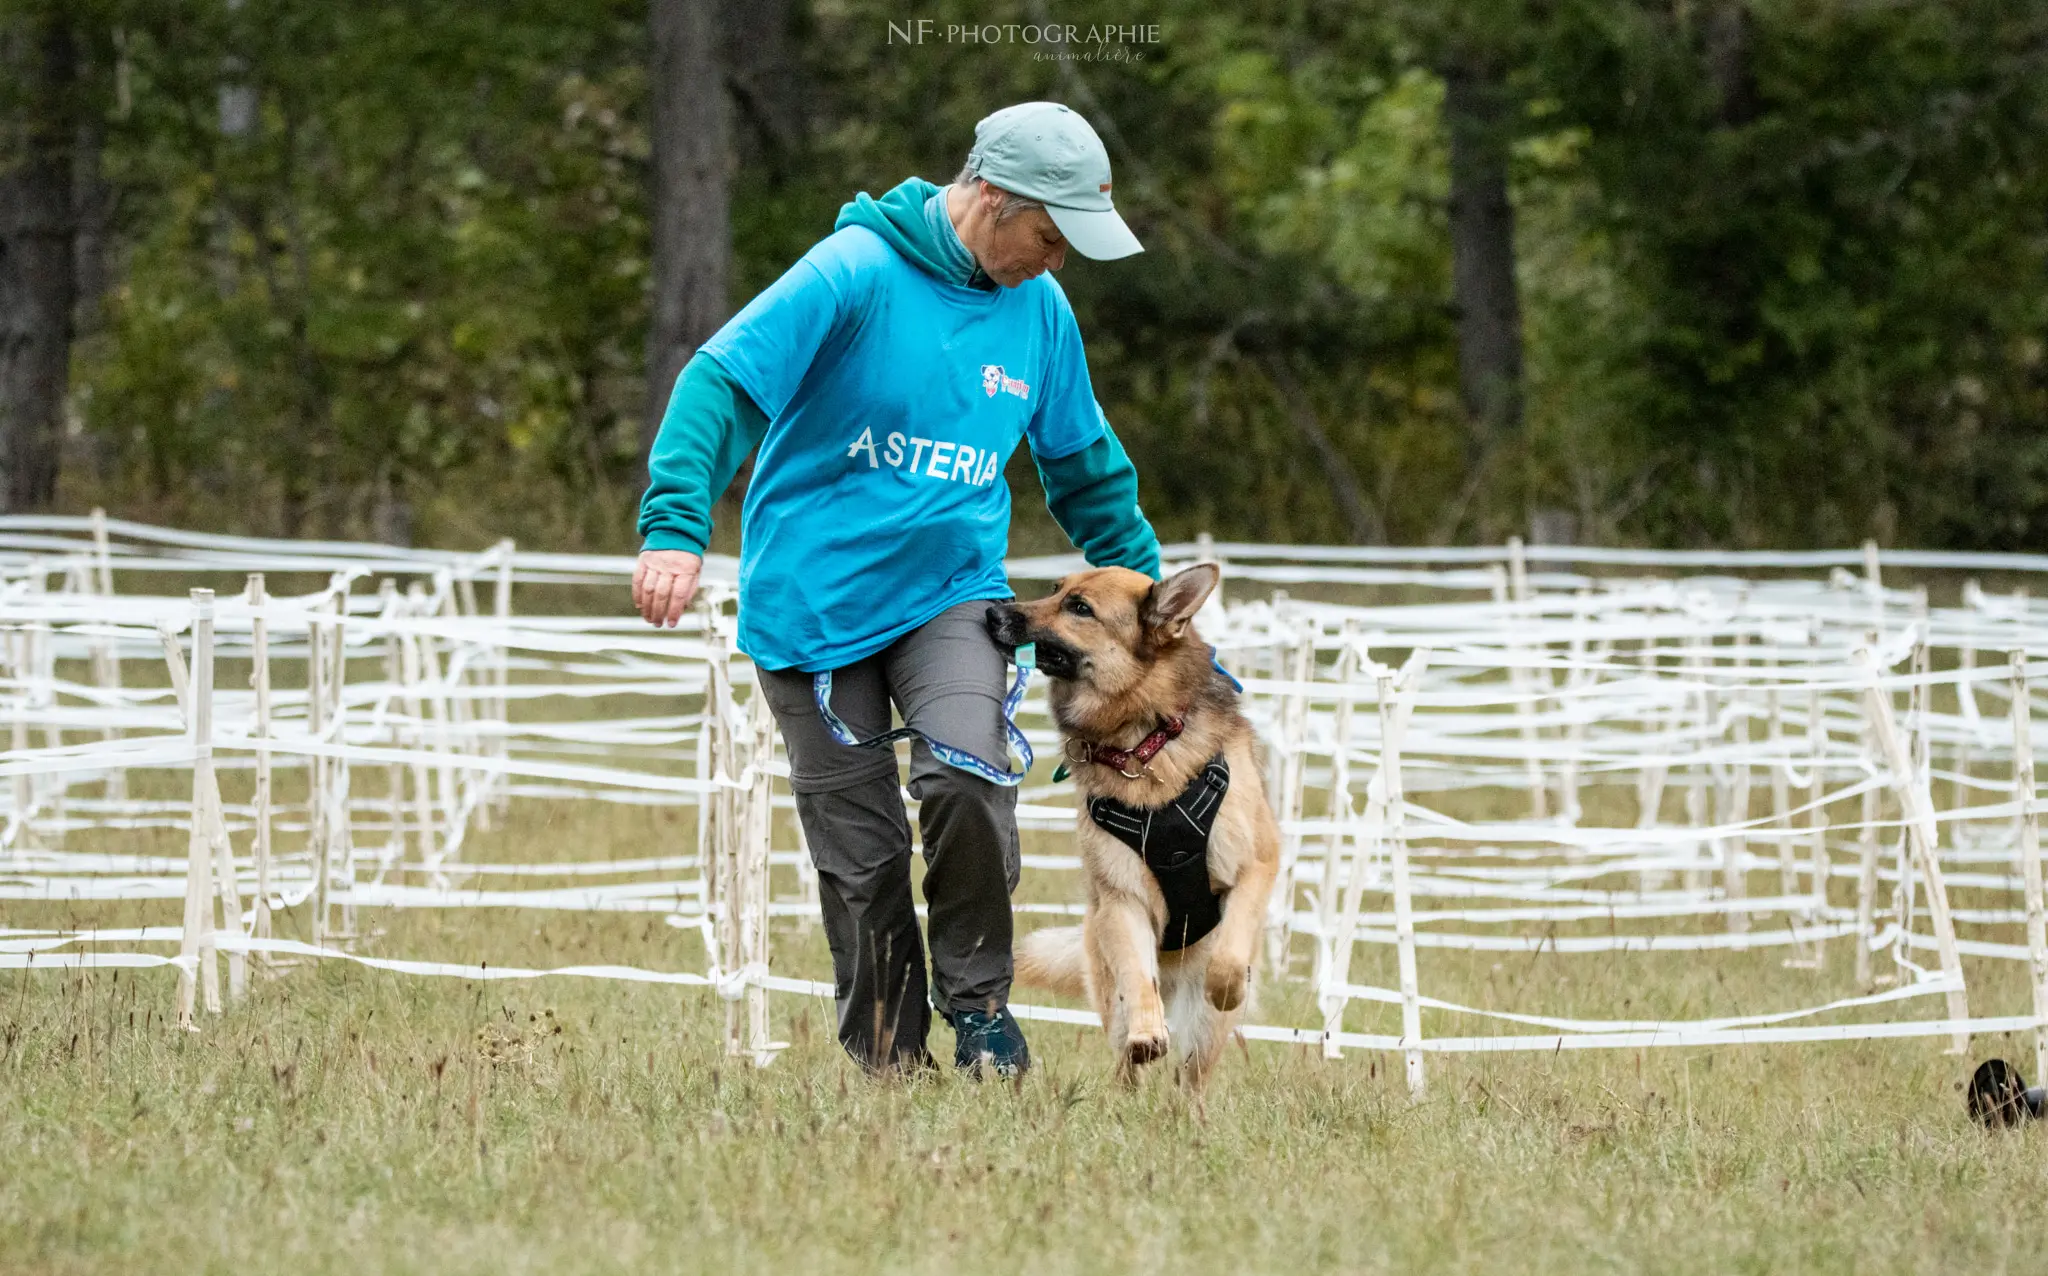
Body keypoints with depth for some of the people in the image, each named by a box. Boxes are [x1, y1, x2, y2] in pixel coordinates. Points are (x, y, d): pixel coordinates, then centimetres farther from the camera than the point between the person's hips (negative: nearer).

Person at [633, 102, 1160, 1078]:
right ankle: (887, 1061, 12)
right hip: (815, 596, -3)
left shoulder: (1039, 310, 5)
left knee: (968, 776, -22)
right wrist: (675, 525, -33)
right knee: (859, 850, -1)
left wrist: (1143, 584, 23)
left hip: (953, 587, 3)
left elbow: (1084, 464, 21)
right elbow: (722, 383, -21)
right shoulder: (855, 272, -14)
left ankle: (976, 996, -2)